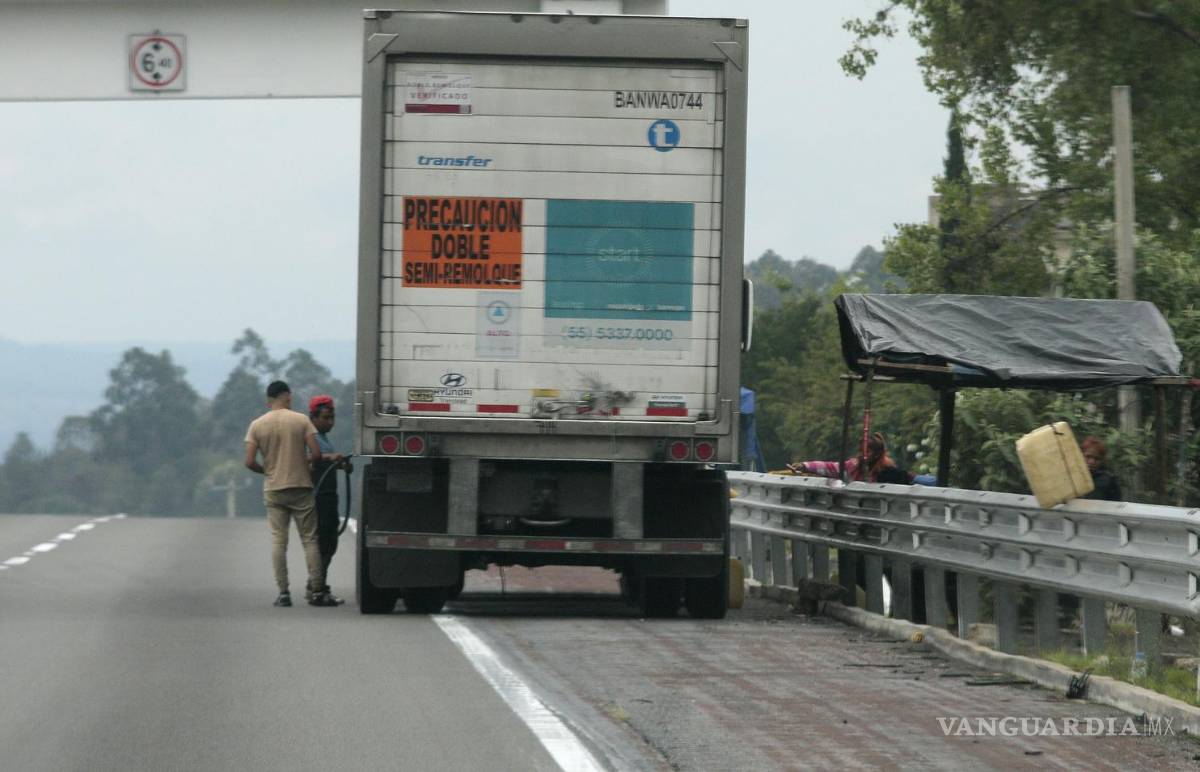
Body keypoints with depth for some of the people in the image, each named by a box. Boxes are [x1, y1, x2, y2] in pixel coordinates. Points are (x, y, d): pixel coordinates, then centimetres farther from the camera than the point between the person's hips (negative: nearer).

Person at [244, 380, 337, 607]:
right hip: (301, 487, -1)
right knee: (309, 540, 4)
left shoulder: (257, 425, 0)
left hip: (273, 490, 1)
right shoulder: (301, 420, -4)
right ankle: (317, 591, 1)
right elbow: (316, 454, -11)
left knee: (278, 541, 4)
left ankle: (283, 593, -1)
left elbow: (250, 462, -5)